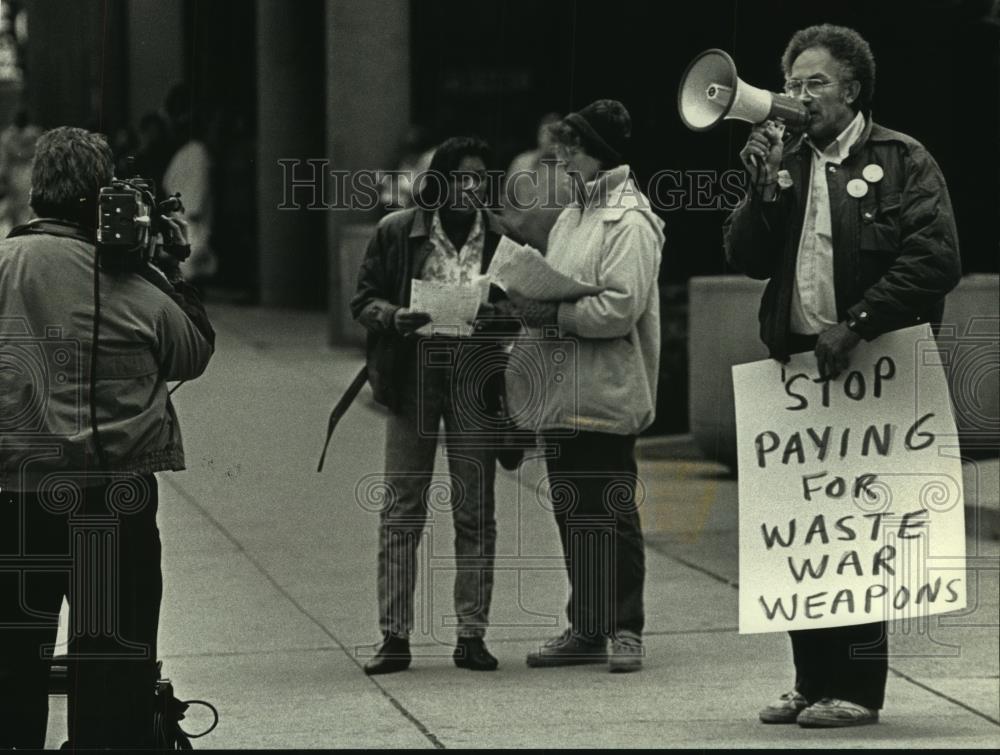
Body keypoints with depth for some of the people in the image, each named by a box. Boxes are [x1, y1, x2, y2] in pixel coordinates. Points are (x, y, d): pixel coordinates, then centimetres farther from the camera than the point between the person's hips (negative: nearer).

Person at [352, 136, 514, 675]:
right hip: (413, 381, -1)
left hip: (475, 382, 1)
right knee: (401, 510, -1)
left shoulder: (501, 238, 5)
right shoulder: (397, 232, 2)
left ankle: (472, 634, 10)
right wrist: (395, 317, -14)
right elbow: (363, 298, 5)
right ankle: (395, 636, 4)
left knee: (475, 511, 4)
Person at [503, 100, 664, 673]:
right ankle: (586, 631, 19)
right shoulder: (573, 216, 17)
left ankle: (626, 631, 4)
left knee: (612, 515, -3)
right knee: (573, 514, 12)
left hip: (606, 395, -9)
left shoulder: (629, 222, -11)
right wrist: (532, 300, 6)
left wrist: (552, 313, -19)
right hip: (562, 392, 9)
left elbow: (620, 308, -20)